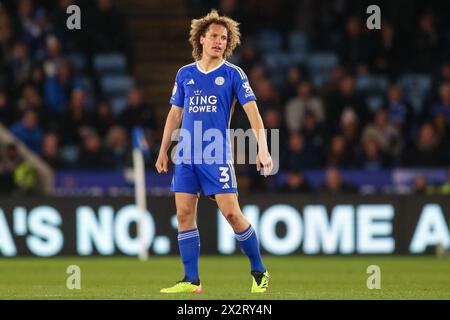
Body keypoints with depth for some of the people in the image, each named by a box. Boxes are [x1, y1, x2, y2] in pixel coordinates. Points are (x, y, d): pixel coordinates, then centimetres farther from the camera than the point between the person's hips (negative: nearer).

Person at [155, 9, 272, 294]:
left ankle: (259, 273, 5)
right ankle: (191, 281, 6)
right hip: (186, 156, 4)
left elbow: (253, 112, -7)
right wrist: (163, 151, 14)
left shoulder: (233, 74, -1)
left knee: (231, 212, -10)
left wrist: (263, 150, -19)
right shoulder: (185, 74, 11)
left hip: (217, 156, -4)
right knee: (184, 214, 0)